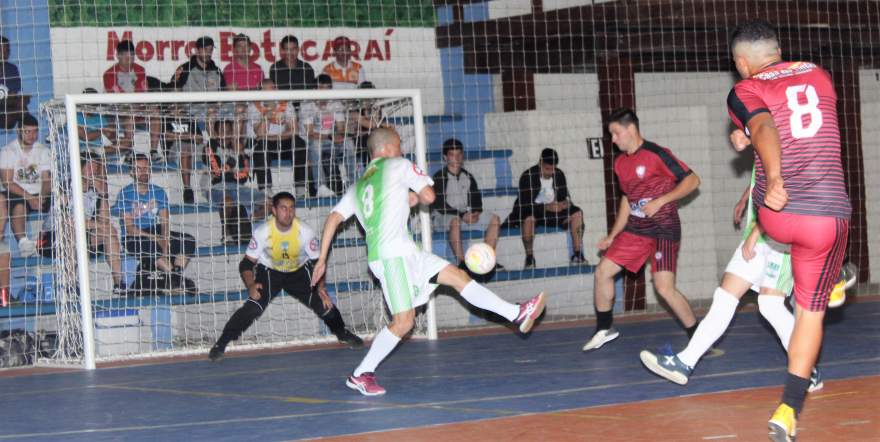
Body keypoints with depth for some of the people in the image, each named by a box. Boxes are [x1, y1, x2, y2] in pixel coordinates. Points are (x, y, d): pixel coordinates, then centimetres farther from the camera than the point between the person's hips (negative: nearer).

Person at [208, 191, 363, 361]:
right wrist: (251, 286, -38)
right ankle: (221, 343, -10)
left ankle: (342, 333, 19)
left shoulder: (305, 231, -24)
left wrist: (320, 288, -27)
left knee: (323, 302, -12)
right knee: (253, 307, -24)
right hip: (268, 272, -1)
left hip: (299, 272, 2)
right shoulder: (263, 232, -26)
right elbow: (247, 263, -20)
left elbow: (317, 262, -14)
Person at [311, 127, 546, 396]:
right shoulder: (398, 165, 5)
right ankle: (361, 374, -4)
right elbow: (428, 195, 2)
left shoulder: (357, 188, 23)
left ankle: (516, 314, 1)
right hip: (392, 253, -8)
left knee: (456, 275, 6)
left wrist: (322, 259, 10)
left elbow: (333, 218, 12)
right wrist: (414, 199, 25)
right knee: (403, 322, -11)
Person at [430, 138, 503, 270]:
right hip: (443, 216, -7)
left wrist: (475, 213, -10)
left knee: (494, 219, -7)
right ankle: (461, 262, -36)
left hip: (466, 215, 7)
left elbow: (476, 198, 13)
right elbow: (439, 205, -17)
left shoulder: (467, 177, 10)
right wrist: (462, 216, -23)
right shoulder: (439, 177, -10)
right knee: (455, 221, -40)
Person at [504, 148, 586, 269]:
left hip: (552, 212, 5)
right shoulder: (527, 176, -16)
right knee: (529, 218, -39)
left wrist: (566, 202, -18)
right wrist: (546, 207, -36)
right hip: (532, 213, -5)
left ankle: (577, 255, -13)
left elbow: (564, 196, 8)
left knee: (576, 213, -13)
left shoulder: (559, 175, 0)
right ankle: (529, 258, -26)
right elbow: (525, 204, -23)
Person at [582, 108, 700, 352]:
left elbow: (692, 180, -14)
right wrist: (613, 236, 18)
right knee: (603, 271, 2)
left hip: (664, 229, -8)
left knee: (664, 288, -18)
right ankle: (604, 329, 20)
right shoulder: (620, 163, 10)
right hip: (636, 229, 8)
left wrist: (660, 201, -21)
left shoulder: (656, 155, -14)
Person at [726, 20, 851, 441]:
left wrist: (773, 179, -38)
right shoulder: (821, 76, 14)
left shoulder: (744, 91, 0)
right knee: (811, 311, 10)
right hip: (829, 217, 1)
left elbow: (764, 129, -22)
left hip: (777, 217, -1)